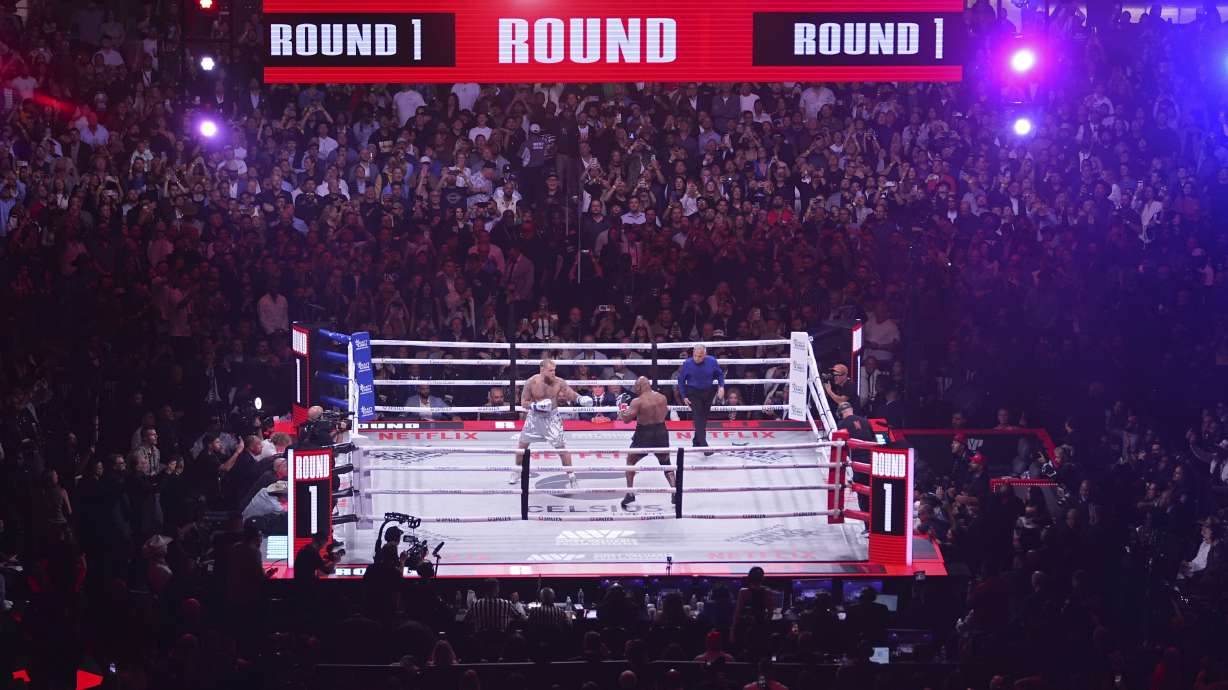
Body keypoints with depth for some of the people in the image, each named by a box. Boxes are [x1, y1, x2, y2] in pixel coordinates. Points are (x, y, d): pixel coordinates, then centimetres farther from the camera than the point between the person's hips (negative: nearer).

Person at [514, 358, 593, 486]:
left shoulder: (558, 382, -15)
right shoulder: (531, 382, -17)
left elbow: (571, 394, -10)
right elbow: (523, 402, -11)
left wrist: (581, 399, -31)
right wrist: (537, 406, -29)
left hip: (552, 417, -1)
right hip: (534, 416, 1)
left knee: (560, 447, -6)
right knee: (522, 445, 12)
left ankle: (571, 476, 3)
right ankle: (516, 473, 33)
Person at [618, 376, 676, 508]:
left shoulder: (638, 401, -17)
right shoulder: (662, 398, -1)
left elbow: (626, 418, -17)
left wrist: (622, 411, 3)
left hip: (644, 434, -4)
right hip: (661, 432, 4)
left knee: (630, 462, 16)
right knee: (666, 463, 21)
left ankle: (630, 494, 9)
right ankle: (675, 492, 11)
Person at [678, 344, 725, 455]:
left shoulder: (712, 361, -11)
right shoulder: (687, 363, -15)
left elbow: (720, 374, 6)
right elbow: (681, 380, -2)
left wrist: (721, 386, -10)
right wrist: (684, 397, -5)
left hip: (708, 392, 3)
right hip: (693, 394, -3)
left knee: (704, 418, 12)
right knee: (699, 418, -12)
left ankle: (696, 442, 31)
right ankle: (704, 446, -17)